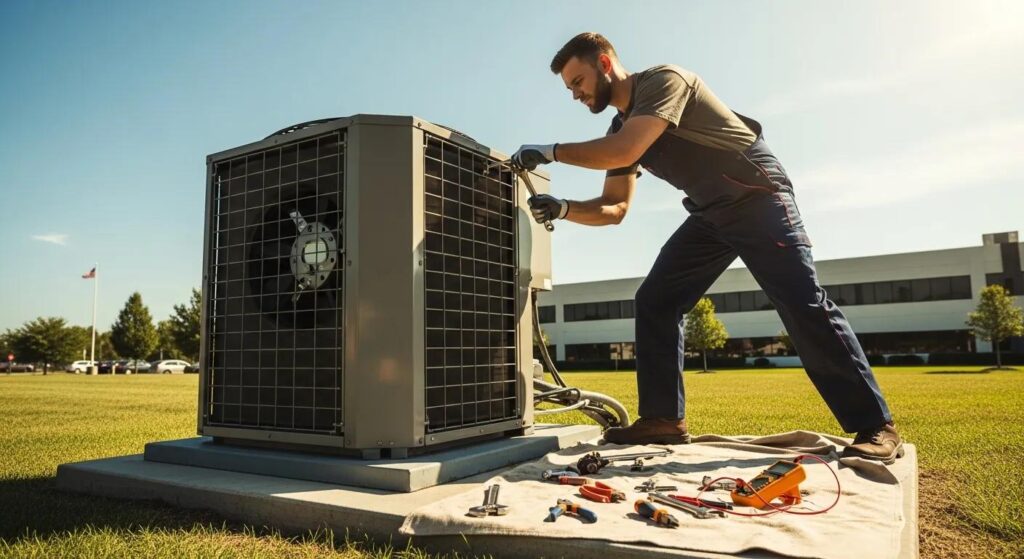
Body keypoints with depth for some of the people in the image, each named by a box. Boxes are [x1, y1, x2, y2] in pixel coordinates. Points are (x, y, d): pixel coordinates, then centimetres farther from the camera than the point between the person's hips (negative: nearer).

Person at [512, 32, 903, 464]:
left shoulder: (664, 80, -15)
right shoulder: (620, 128, 9)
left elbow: (624, 152, -31)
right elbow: (613, 209, 7)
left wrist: (552, 151, -21)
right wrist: (562, 209, -10)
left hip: (757, 198, -8)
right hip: (711, 213, 8)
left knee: (803, 306, -13)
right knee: (655, 303, -1)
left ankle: (875, 427, -4)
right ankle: (663, 418, 3)